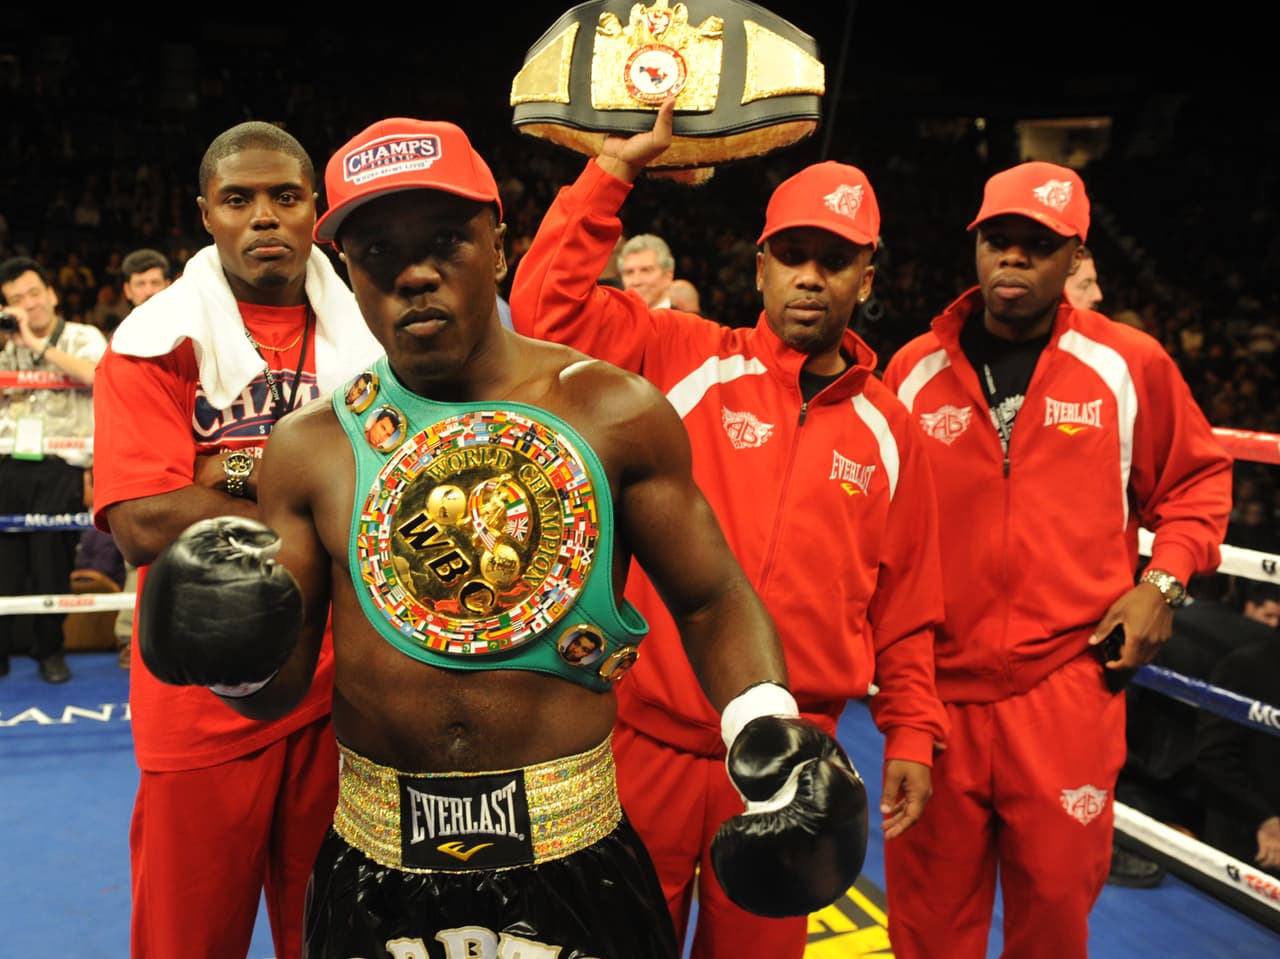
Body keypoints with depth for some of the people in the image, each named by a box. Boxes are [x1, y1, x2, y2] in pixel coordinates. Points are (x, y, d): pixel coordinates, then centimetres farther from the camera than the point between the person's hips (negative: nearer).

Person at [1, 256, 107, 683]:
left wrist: (37, 343, -15)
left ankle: (50, 651, 17)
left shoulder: (83, 338, 3)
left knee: (52, 568, 1)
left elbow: (96, 376, -19)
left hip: (60, 470, -4)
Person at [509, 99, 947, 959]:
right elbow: (547, 305, -12)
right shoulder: (684, 362, -4)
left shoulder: (887, 430, 5)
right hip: (646, 737, -2)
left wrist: (912, 734, 8)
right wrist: (618, 165, -14)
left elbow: (904, 604, 10)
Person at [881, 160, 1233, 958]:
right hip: (936, 685, 1)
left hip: (1069, 686, -1)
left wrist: (1164, 582, -2)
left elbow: (1199, 478, 12)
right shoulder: (913, 369, 2)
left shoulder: (1131, 364, -1)